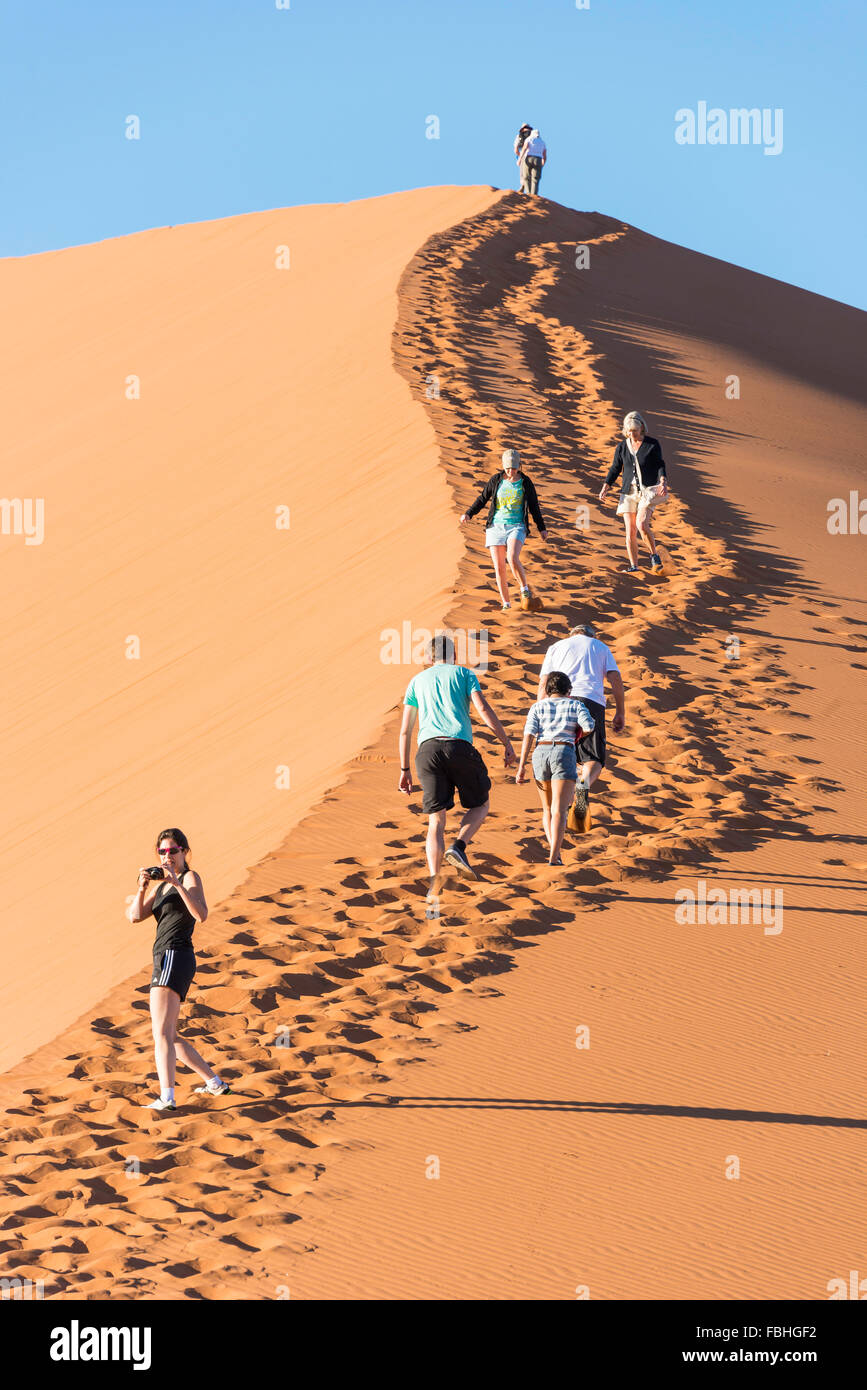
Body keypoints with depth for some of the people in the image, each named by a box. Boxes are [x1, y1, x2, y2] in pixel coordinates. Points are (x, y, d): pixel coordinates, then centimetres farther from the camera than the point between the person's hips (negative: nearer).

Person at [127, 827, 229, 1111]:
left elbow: (201, 915, -21)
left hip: (174, 957, -10)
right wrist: (142, 888, -7)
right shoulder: (159, 885, 22)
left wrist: (177, 882, -26)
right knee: (168, 1037, 16)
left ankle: (167, 1098, -29)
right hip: (164, 960, 10)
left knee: (161, 1033, -19)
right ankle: (215, 1083, 24)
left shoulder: (190, 877, -3)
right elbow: (135, 916, 9)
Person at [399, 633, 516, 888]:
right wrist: (507, 743, 1)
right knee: (480, 805, 19)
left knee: (436, 820, 1)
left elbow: (405, 730, 20)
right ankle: (458, 847, -7)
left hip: (428, 749, 2)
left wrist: (405, 770, 25)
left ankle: (435, 881, -16)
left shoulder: (417, 681, 23)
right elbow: (483, 708, 0)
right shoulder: (464, 674, 17)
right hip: (460, 746, -2)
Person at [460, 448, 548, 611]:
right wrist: (469, 514, -2)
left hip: (516, 526, -2)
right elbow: (482, 498, 11)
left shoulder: (526, 483, 1)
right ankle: (506, 604, 9)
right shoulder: (496, 480, 3)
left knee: (512, 558, -28)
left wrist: (542, 528, 6)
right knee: (499, 567, -2)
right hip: (496, 527, 2)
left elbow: (534, 507, 7)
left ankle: (525, 589, -6)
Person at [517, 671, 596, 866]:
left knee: (547, 809, 18)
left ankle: (554, 851, 3)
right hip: (564, 754, -2)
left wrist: (521, 766, -2)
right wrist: (579, 735, 17)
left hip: (540, 754, 2)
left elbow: (528, 735, 1)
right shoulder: (576, 706, 10)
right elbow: (589, 726, -7)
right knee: (559, 811, -8)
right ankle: (553, 859, -22)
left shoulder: (538, 707, 13)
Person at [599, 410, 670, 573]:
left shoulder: (652, 444, -1)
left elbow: (660, 465, 0)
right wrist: (605, 488, 2)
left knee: (641, 525, -23)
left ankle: (654, 555, -2)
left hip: (648, 490, -3)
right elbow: (615, 469, 12)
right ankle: (633, 566, 5)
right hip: (629, 491, 3)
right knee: (630, 532, -3)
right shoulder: (622, 446, 7)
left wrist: (663, 482, -18)